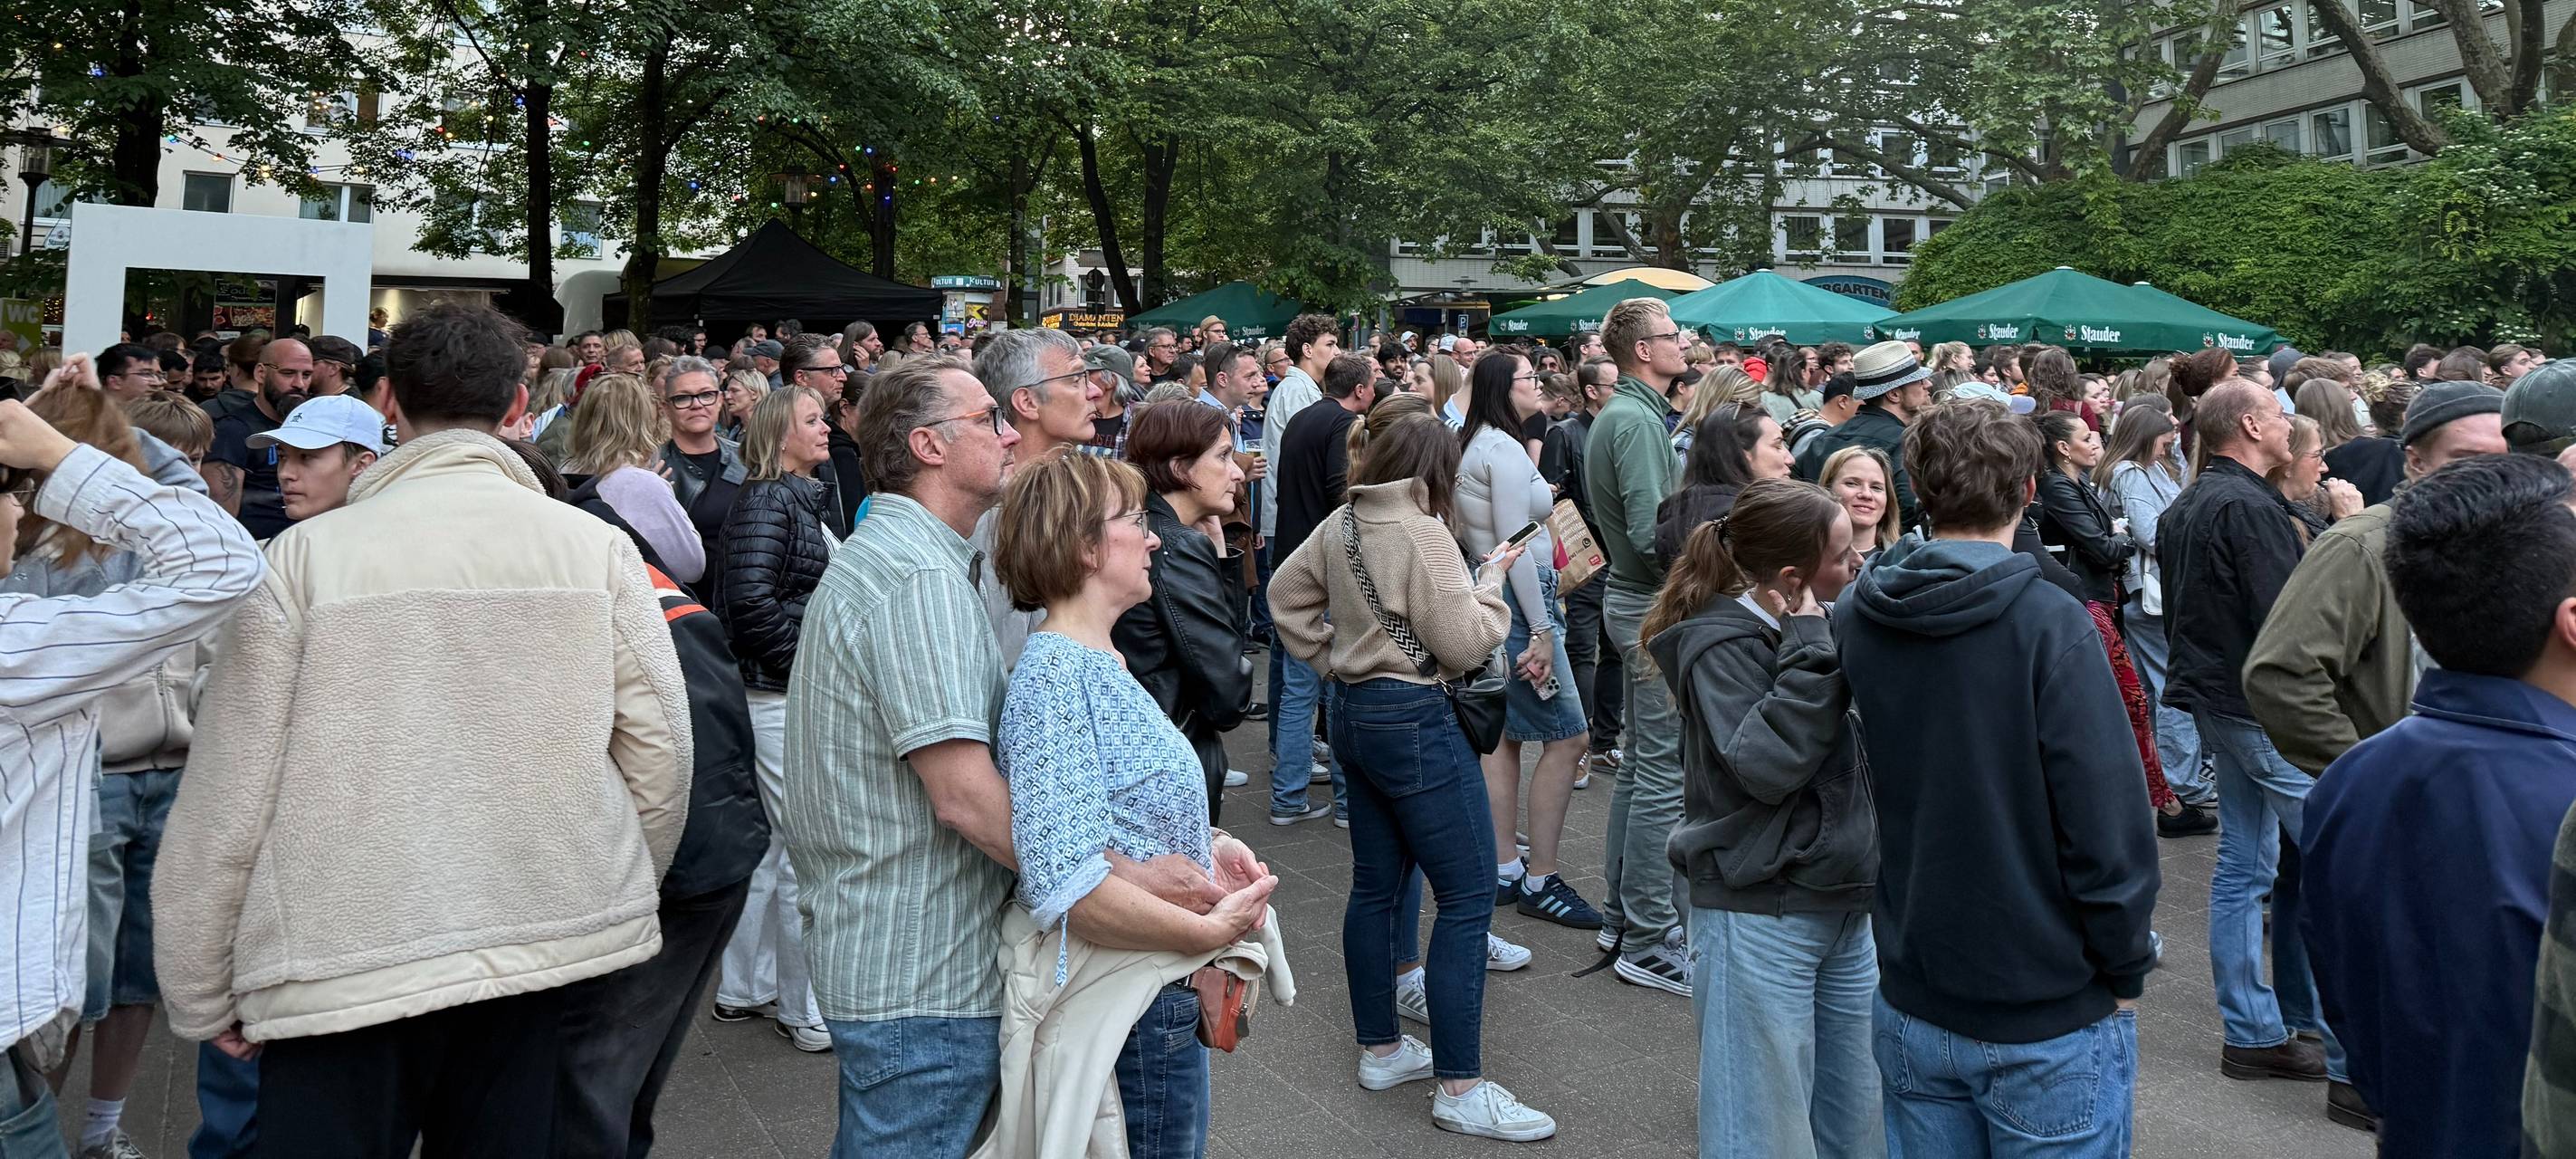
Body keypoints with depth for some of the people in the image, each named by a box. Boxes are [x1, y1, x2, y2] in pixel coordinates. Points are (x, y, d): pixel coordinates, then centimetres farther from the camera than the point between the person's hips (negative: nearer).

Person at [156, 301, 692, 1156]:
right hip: (541, 946, 2)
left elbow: (226, 795, -5)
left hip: (342, 968, -2)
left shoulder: (305, 557, -6)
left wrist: (202, 995, 7)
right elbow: (660, 755, -1)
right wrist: (618, 897, 17)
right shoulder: (596, 548, -3)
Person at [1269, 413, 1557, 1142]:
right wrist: (1491, 581, -3)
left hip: (1357, 714, 9)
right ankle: (1460, 1089, -1)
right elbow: (1464, 645, -17)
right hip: (1415, 721, -9)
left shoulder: (1341, 525, 6)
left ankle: (1380, 1050, 26)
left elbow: (1286, 594, 16)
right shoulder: (1422, 535, -17)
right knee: (1468, 896, -4)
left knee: (1376, 885, 15)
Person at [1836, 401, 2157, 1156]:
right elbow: (2107, 822, -18)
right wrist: (2126, 974, -7)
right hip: (2050, 1019, -4)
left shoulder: (1855, 618, -3)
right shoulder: (2049, 625, -18)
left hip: (1911, 1007, 4)